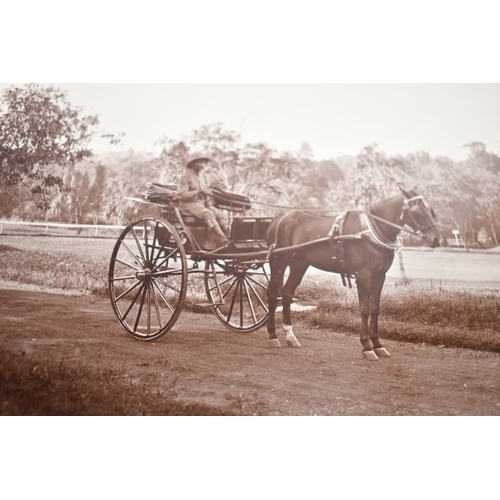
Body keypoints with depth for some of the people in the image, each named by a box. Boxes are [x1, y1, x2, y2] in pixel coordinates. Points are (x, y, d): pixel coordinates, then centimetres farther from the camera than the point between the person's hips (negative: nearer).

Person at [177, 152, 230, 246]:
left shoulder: (202, 176, 16)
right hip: (189, 205, -8)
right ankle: (223, 240, -43)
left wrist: (207, 201, 3)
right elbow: (183, 195, -16)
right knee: (208, 214, -32)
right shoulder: (185, 176, -7)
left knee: (221, 215, -14)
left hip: (202, 203, 8)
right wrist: (200, 192, -22)